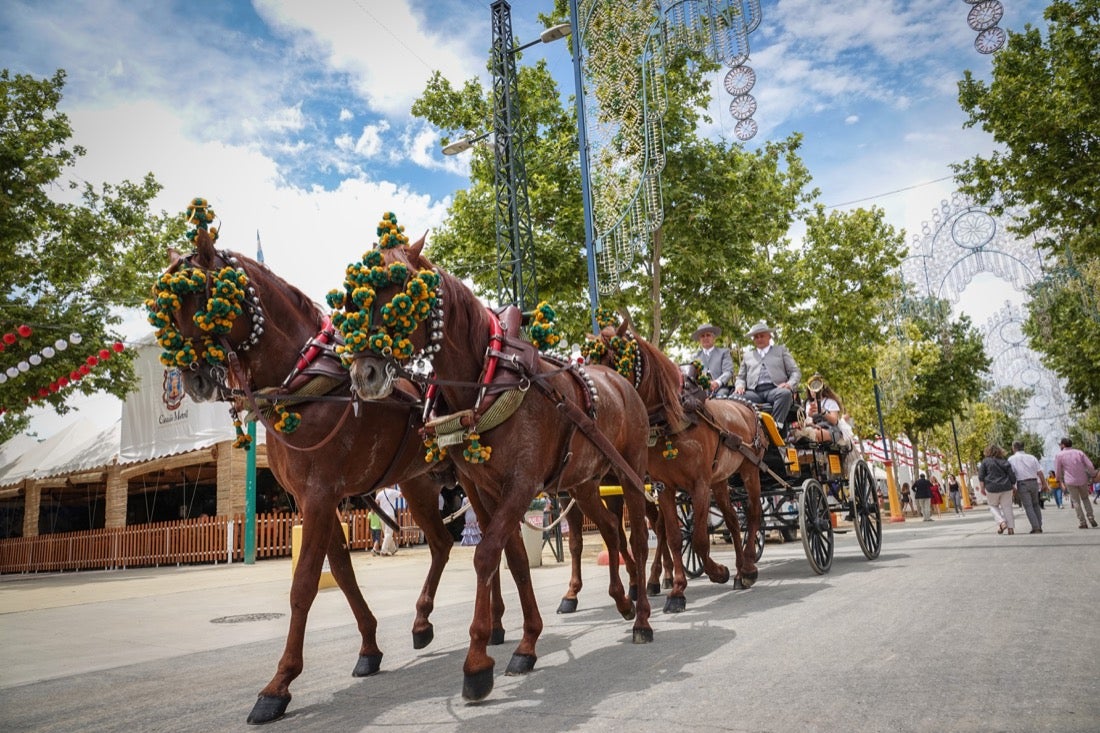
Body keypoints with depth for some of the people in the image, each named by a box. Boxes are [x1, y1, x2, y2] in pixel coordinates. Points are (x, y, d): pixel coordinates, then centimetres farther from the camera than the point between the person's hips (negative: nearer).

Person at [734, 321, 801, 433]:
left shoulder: (781, 350, 24)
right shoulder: (747, 355, 30)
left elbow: (795, 372, 15)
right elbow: (741, 377, 26)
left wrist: (790, 384, -8)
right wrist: (739, 386, 0)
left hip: (775, 390, -1)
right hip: (754, 392, 1)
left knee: (785, 393, -37)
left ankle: (775, 426, -43)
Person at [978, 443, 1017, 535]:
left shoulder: (985, 461, -1)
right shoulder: (1005, 461, 7)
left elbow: (981, 476, -4)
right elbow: (1012, 475, 7)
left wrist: (982, 488, 3)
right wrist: (1013, 486, 19)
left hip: (992, 488, -3)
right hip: (1006, 487, 3)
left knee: (993, 506, 13)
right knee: (1007, 507, 7)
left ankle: (1001, 522, -7)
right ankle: (1011, 528, 5)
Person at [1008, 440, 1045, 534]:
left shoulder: (1011, 459, -1)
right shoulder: (1032, 457, 7)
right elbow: (1040, 472, 2)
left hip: (1022, 484, -4)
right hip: (1034, 482, 4)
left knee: (1028, 506, -1)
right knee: (1036, 505, 18)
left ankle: (1036, 528, -8)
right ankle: (1039, 527, 18)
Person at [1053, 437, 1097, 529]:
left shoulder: (1059, 455, -3)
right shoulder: (1079, 453, 4)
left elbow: (1057, 471, 0)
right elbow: (1090, 466, -2)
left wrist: (1060, 480, 19)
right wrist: (1093, 476, 12)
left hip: (1070, 481, -3)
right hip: (1083, 480, 3)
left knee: (1076, 502, 5)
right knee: (1085, 499, 21)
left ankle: (1083, 522, 1)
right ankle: (1091, 518, 9)